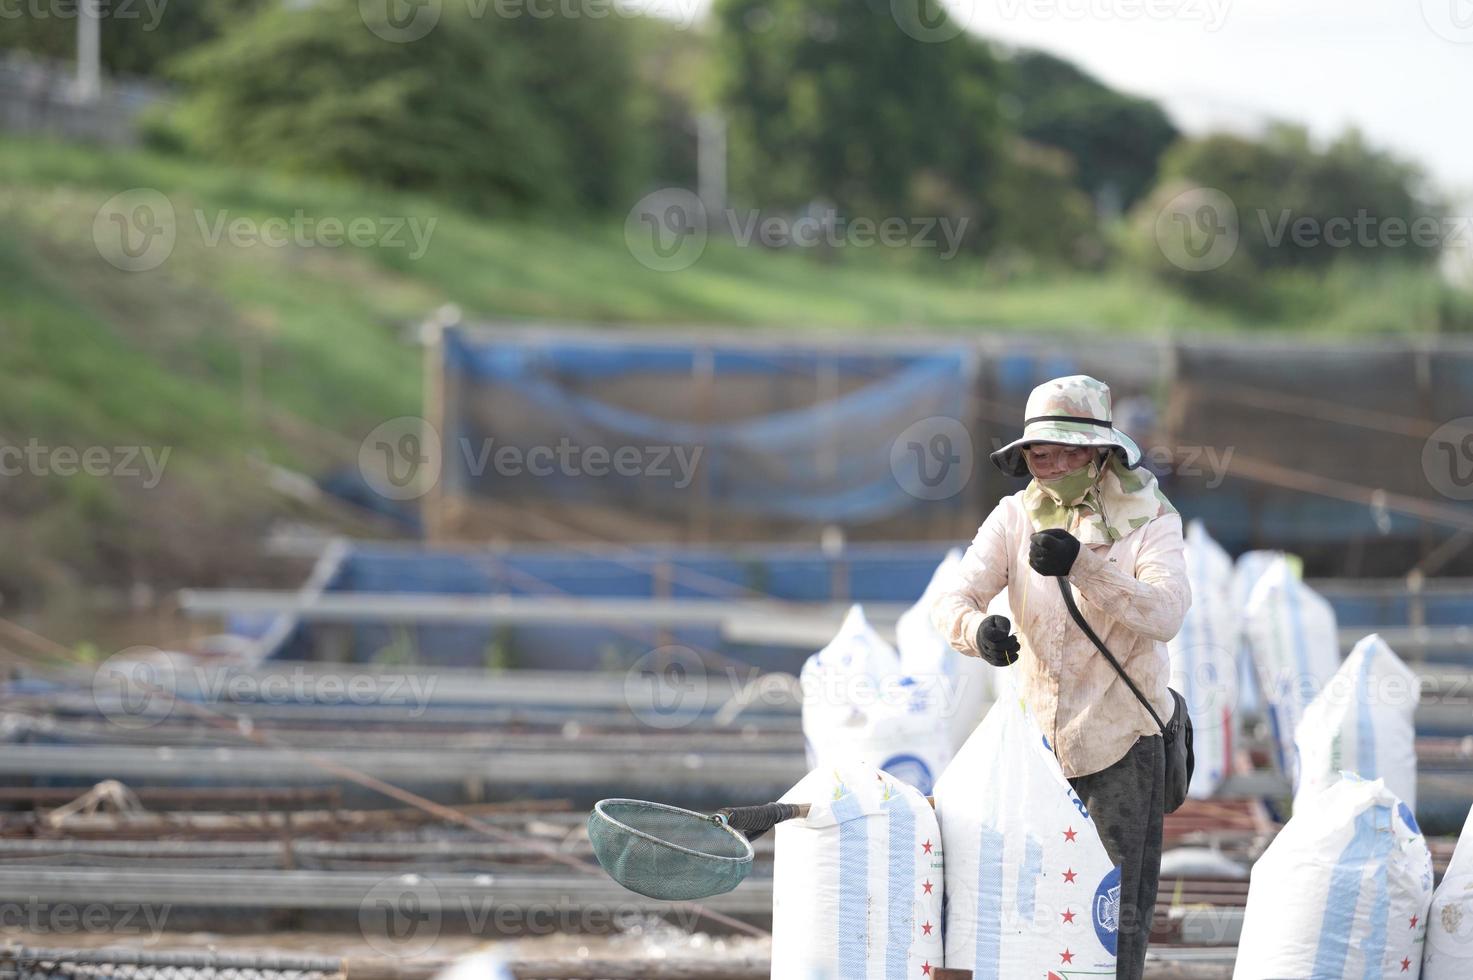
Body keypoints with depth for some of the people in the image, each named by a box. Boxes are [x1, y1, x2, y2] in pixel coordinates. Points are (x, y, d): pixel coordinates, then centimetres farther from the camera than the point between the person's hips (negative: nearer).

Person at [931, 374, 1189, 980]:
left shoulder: (1146, 517, -7)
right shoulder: (1016, 516, 1)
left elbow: (1165, 614, -23)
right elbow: (952, 600, -8)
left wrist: (1082, 565, -35)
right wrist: (976, 628, -32)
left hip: (1121, 733, -3)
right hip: (1038, 731, 3)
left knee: (1118, 910, -2)